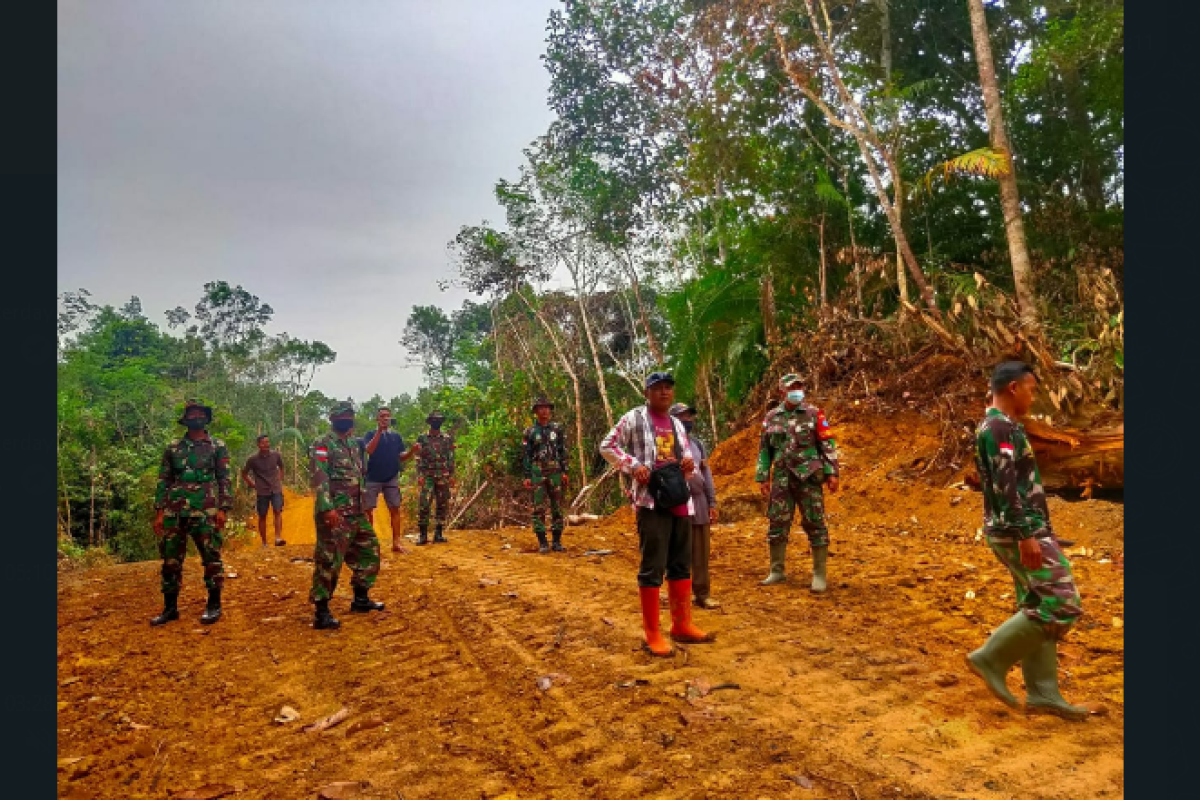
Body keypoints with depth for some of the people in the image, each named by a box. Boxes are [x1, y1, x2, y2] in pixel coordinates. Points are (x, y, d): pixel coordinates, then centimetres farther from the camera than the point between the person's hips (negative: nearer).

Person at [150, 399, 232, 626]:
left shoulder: (218, 447, 4)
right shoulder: (173, 448, 11)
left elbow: (225, 480, 2)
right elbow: (164, 480, 12)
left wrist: (223, 509, -6)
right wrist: (159, 511, 5)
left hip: (205, 513, -3)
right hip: (174, 512, 3)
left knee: (211, 557, -1)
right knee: (171, 559, 7)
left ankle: (214, 605, 11)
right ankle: (170, 607, 19)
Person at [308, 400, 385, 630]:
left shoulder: (353, 444, 17)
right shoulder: (322, 445, -10)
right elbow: (318, 479, -20)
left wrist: (363, 506, 22)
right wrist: (328, 508, -28)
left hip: (356, 513, 9)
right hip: (334, 513, -9)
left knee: (369, 549, 15)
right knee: (329, 560, -7)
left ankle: (361, 599, 27)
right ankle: (321, 613, 0)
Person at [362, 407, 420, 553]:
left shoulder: (396, 436, 10)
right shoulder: (371, 434, -1)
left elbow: (401, 457, 9)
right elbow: (369, 450, -20)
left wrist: (412, 451, -11)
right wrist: (379, 431, -23)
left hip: (392, 478, 3)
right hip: (373, 478, -3)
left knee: (395, 509, 2)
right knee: (368, 509, 2)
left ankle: (396, 543, 6)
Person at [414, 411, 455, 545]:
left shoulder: (448, 438, 10)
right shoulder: (422, 438, 5)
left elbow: (451, 459, 9)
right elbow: (419, 459, 1)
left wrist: (452, 476, 2)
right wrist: (420, 475, -9)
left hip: (443, 477, 2)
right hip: (428, 476, -2)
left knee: (442, 505, 3)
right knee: (424, 504, -10)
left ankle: (438, 534, 11)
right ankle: (422, 534, -4)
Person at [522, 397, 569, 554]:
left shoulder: (558, 429, 8)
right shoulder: (529, 432, 3)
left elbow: (563, 451, 9)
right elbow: (525, 455, 3)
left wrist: (565, 471, 1)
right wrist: (527, 476, -3)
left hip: (555, 473, 2)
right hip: (537, 473, -1)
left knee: (557, 507, 3)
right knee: (539, 508, -2)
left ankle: (557, 540, 11)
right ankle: (542, 542, 3)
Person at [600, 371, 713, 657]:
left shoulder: (677, 425, 17)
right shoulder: (634, 419, -2)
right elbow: (607, 446, -1)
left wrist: (689, 463, -1)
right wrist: (634, 465, -14)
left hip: (679, 501, 7)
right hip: (651, 502, -7)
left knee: (681, 565, 13)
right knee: (653, 568, -5)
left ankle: (682, 625, 26)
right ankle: (652, 634, 5)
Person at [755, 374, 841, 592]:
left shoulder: (814, 414, 1)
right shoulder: (771, 417, 9)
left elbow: (828, 444, 1)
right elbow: (764, 449, 13)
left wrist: (832, 473, -6)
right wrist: (763, 478, 8)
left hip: (809, 478, -3)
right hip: (781, 479, 3)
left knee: (815, 524, -1)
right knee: (777, 524, 6)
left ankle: (819, 574, 8)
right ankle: (777, 571, 18)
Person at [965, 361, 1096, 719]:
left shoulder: (999, 426, 16)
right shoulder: (1001, 427, -17)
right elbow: (1006, 487, -24)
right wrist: (1026, 535, -26)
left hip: (1023, 531, 10)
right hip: (1019, 532, -10)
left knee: (1037, 606, 12)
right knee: (1062, 603, -7)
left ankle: (1042, 694, 18)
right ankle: (991, 658, 0)